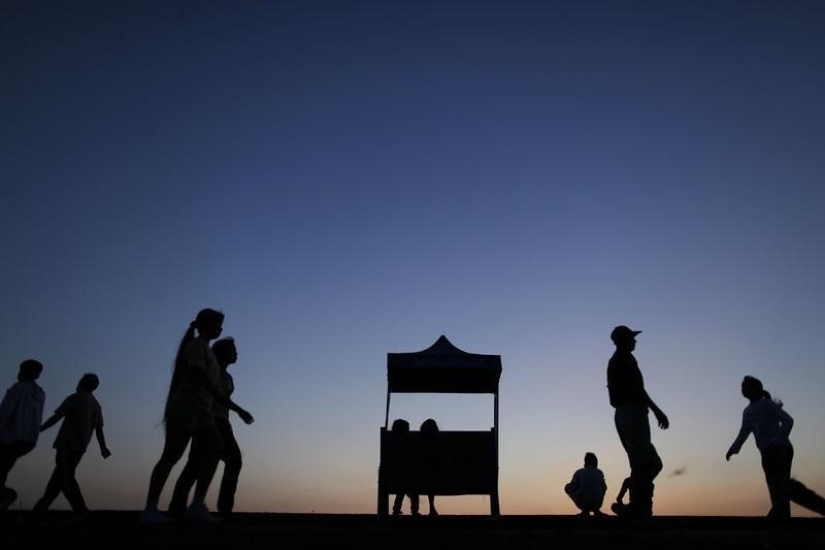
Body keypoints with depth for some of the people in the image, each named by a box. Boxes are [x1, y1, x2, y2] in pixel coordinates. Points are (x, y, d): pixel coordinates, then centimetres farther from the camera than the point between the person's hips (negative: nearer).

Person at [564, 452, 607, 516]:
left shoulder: (578, 472, -4)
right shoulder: (599, 473, 1)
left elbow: (571, 489, -5)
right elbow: (604, 488, 16)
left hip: (582, 503, -3)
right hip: (596, 504, 3)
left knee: (567, 487, 21)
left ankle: (585, 510, 13)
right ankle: (596, 510, 17)